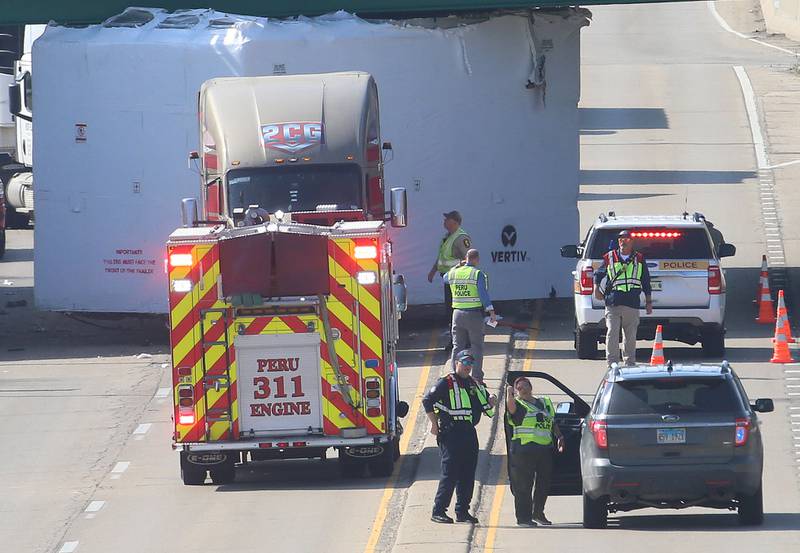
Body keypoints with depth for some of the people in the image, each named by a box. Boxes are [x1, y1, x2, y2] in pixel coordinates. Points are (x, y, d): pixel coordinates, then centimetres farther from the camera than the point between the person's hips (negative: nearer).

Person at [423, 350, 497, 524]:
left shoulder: (474, 385, 18)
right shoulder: (446, 383, -4)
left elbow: (484, 406, 26)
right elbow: (427, 401, -9)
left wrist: (490, 402, 3)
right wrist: (435, 424, -11)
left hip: (469, 432, 7)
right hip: (451, 432, -7)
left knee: (468, 474, 7)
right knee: (450, 473, -10)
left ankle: (462, 511, 14)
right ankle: (438, 511, -6)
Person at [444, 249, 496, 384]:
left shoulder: (453, 273, 5)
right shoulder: (478, 274, -9)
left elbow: (445, 279, 29)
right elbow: (483, 294, -15)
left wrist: (457, 266, 33)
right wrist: (491, 312, -14)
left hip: (458, 314, 4)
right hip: (474, 314, -4)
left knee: (458, 347, 10)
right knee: (476, 347, 2)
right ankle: (477, 377, 1)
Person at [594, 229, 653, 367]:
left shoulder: (639, 259, 11)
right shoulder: (609, 258, 9)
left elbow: (646, 282, 16)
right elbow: (598, 274, 20)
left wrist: (648, 301, 14)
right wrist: (597, 289, 5)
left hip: (632, 304, 1)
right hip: (612, 303, -1)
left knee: (630, 336, 7)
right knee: (612, 334, -10)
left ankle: (630, 363, 16)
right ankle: (612, 363, -8)